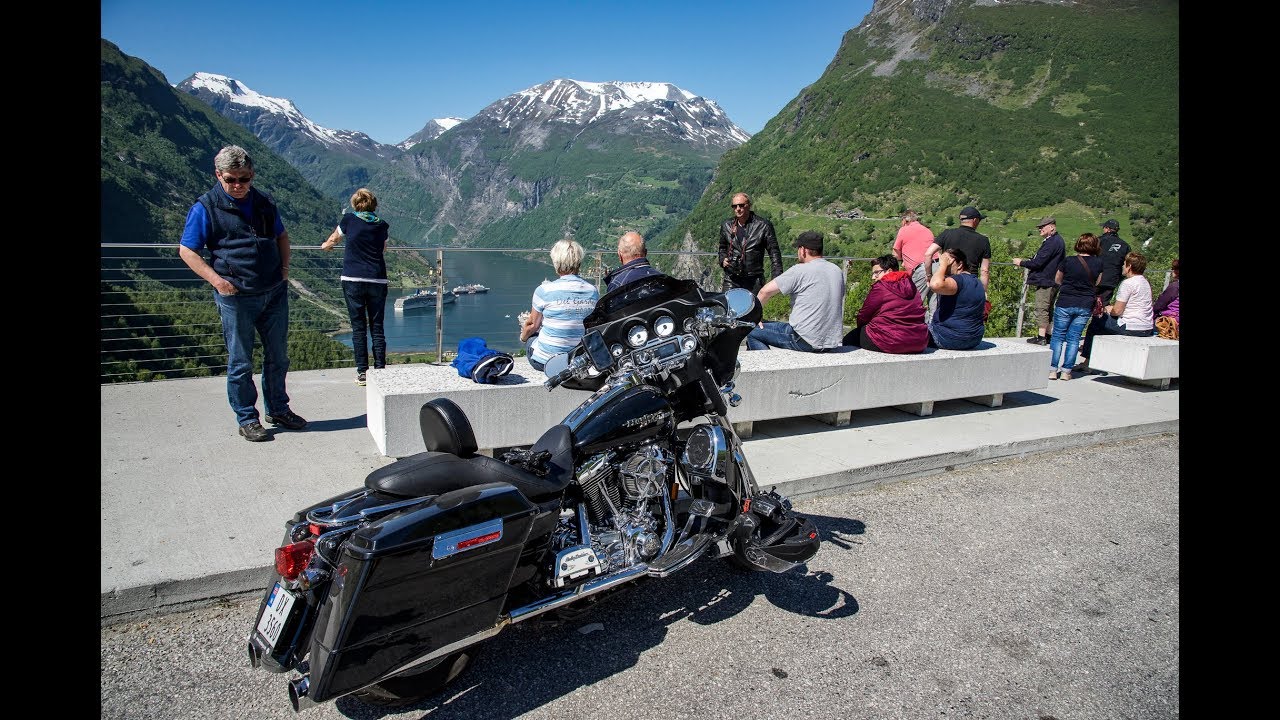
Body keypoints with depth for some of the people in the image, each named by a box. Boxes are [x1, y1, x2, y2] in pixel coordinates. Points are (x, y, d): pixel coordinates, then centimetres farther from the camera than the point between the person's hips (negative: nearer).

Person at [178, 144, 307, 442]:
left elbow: (281, 235, 24)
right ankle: (247, 419, 15)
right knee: (241, 361, 3)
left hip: (274, 292, 5)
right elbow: (187, 251, -2)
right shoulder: (205, 208, -4)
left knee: (278, 355, 13)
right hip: (236, 297, -4)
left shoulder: (264, 202, 9)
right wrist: (216, 279, -13)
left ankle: (278, 409, 28)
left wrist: (284, 268, 9)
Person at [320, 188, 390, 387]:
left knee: (358, 327, 3)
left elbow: (334, 238, 23)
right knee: (377, 327, 5)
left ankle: (362, 373, 2)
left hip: (352, 280, -1)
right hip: (377, 281, 2)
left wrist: (326, 246, 45)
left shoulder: (349, 219, 3)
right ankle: (380, 371, 3)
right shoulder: (382, 225, 8)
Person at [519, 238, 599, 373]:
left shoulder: (545, 290, -15)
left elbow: (533, 325, 0)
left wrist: (523, 337, 23)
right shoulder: (593, 291, -5)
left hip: (544, 360, -3)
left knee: (530, 334, 29)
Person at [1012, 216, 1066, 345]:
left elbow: (1038, 262, -20)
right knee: (1048, 310, 15)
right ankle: (1047, 335, 20)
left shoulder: (1052, 242, -17)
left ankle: (1041, 337, -8)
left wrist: (1021, 262, -7)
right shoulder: (1058, 240, 17)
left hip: (1045, 282, -11)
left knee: (1041, 309, -8)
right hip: (1052, 282, 11)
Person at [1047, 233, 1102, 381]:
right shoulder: (1098, 263, -1)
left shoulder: (1068, 261, -8)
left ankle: (1053, 370, 3)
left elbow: (1057, 280, 7)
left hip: (1065, 303, -2)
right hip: (1086, 305, 2)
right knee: (1074, 338, 8)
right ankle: (1066, 371, 8)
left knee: (1058, 336, 6)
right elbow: (1097, 284, 13)